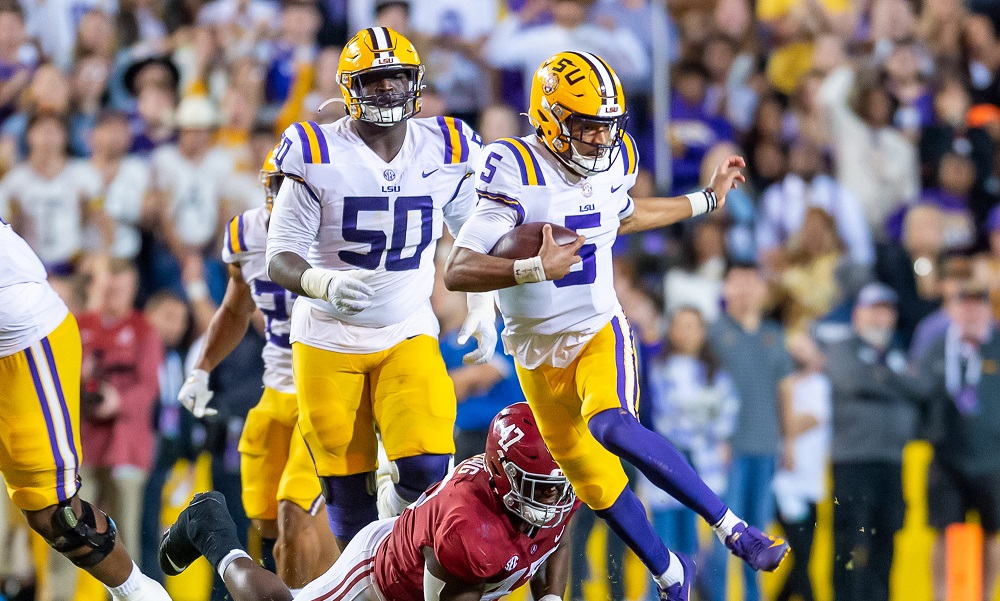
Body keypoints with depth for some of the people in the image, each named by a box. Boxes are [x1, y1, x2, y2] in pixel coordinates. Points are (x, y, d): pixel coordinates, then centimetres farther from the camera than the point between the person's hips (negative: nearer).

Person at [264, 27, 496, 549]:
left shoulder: (445, 152, -2)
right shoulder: (317, 155, -13)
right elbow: (280, 260, -13)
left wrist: (482, 307, 3)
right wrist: (323, 283, -33)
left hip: (408, 335, 2)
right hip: (329, 341, -2)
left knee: (426, 468, -16)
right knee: (347, 487, 2)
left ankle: (395, 507, 18)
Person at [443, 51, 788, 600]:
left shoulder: (613, 161, -4)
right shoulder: (518, 175, -22)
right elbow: (457, 272, -28)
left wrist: (706, 200, 28)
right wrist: (535, 269, -42)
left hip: (599, 333, 1)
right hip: (540, 353, -1)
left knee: (612, 427, -31)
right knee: (597, 485, 6)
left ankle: (733, 529, -30)